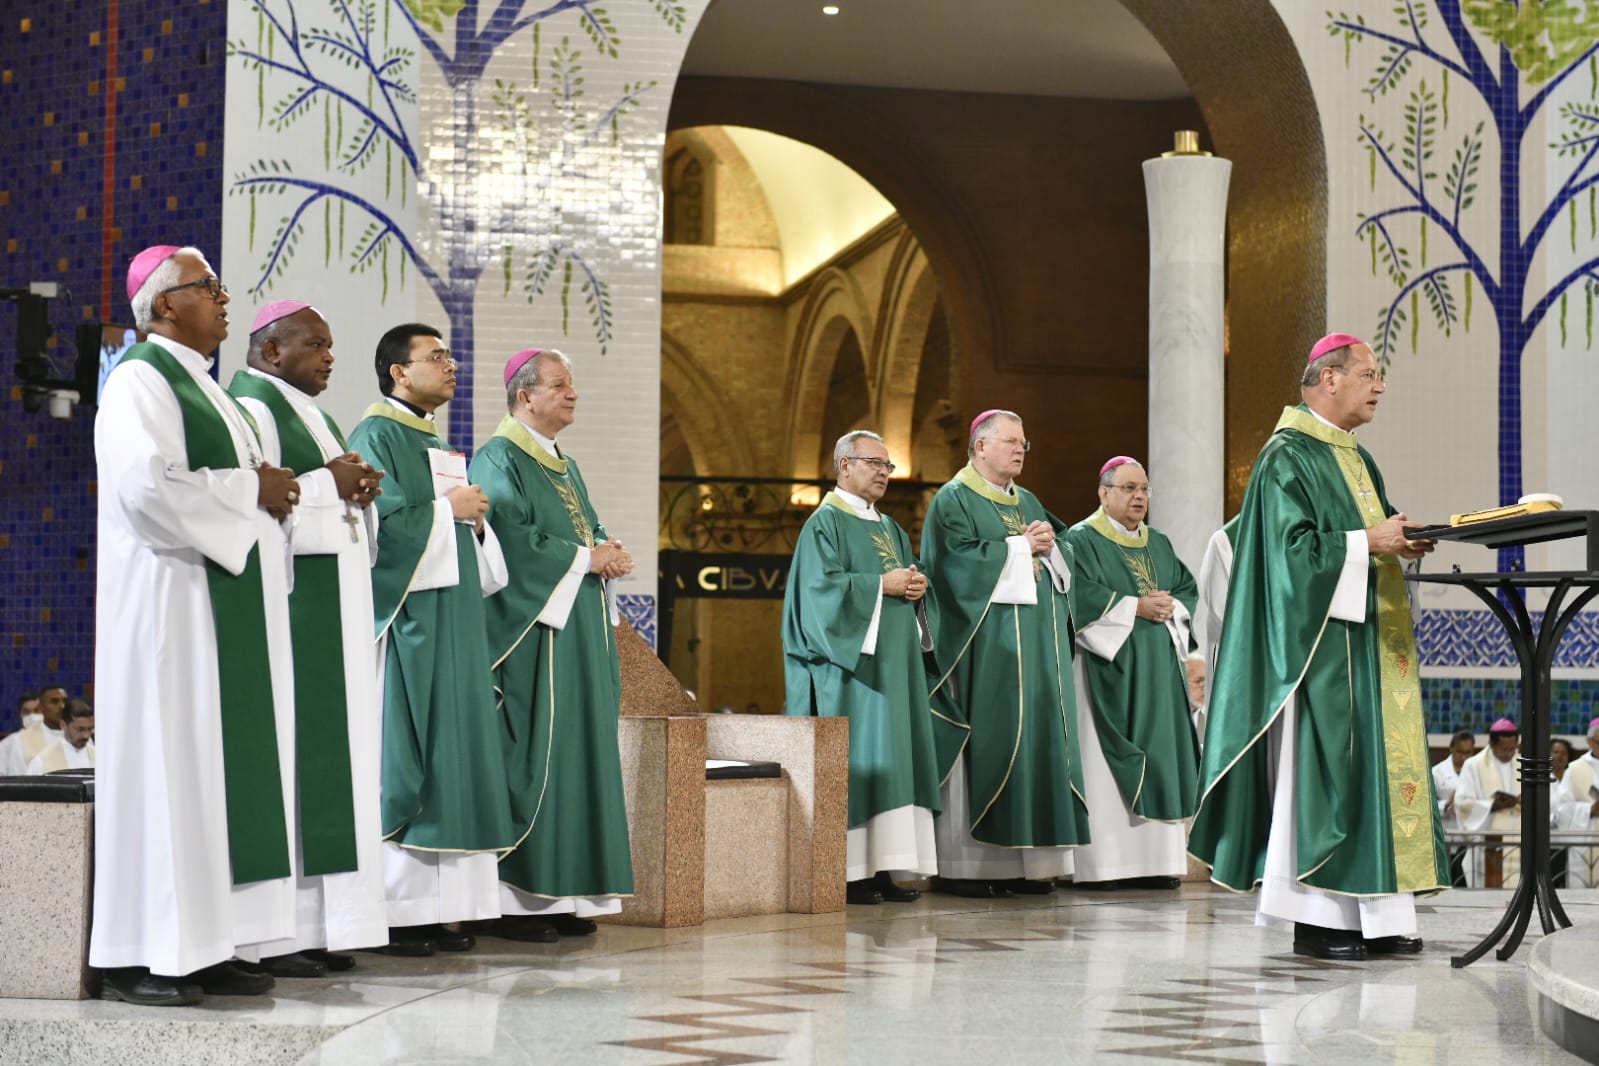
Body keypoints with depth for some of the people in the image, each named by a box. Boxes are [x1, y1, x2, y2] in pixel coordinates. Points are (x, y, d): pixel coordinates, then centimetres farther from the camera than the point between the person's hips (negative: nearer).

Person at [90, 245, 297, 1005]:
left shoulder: (199, 383, 20)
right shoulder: (141, 379, -9)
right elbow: (148, 485, -23)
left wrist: (273, 488, 3)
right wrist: (252, 491, -14)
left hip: (225, 597, 9)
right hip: (172, 595, -9)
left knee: (223, 765, 6)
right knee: (168, 762, -8)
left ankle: (204, 945, 9)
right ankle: (137, 958, -4)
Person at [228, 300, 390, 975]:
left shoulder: (305, 412, 22)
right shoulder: (252, 408, -8)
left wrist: (357, 490, 3)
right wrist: (329, 483, -13)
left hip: (331, 613, 10)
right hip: (286, 610, -10)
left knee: (327, 759, 7)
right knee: (286, 761, -10)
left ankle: (315, 927, 9)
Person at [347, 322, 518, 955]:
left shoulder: (436, 444, 21)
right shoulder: (376, 437, -6)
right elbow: (380, 522, -18)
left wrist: (476, 522, 3)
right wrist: (447, 509, -10)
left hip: (451, 620, 9)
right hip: (406, 620, -9)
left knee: (450, 757, 5)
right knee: (401, 765, -9)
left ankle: (437, 907, 8)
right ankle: (394, 913, -6)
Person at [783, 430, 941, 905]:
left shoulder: (889, 528, 20)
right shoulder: (826, 522, -5)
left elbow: (910, 578, 21)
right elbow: (823, 586, -17)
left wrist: (917, 586, -1)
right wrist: (882, 585, -17)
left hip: (893, 664, 8)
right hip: (849, 663, -8)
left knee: (891, 760, 4)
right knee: (853, 759, -9)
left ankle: (881, 867, 5)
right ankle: (848, 873, -7)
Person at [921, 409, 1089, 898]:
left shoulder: (1028, 503, 20)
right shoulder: (953, 502, -1)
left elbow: (1063, 563, 17)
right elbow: (960, 562, -16)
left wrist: (1047, 548, -5)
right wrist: (1020, 547, -10)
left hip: (1037, 646, 7)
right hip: (984, 649, -7)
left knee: (1037, 738, 3)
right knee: (983, 744, -9)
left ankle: (1025, 861, 6)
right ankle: (963, 864, -6)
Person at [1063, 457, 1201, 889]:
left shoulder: (1158, 543, 18)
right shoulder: (1082, 540, -2)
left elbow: (1188, 589, 13)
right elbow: (1081, 594, -15)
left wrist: (1171, 607, -8)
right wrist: (1135, 607, -16)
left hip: (1158, 669, 6)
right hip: (1108, 665, -6)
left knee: (1157, 758, 2)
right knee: (1106, 760, -9)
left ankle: (1154, 858, 3)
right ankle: (1102, 862, -9)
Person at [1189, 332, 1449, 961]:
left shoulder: (1356, 459, 20)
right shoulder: (1289, 457, -9)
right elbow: (1291, 549, -18)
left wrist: (1403, 540, 2)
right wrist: (1368, 542, -19)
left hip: (1368, 640, 9)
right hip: (1319, 641, -9)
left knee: (1374, 762, 5)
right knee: (1320, 764, -9)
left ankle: (1373, 915, 6)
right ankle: (1315, 916, -5)